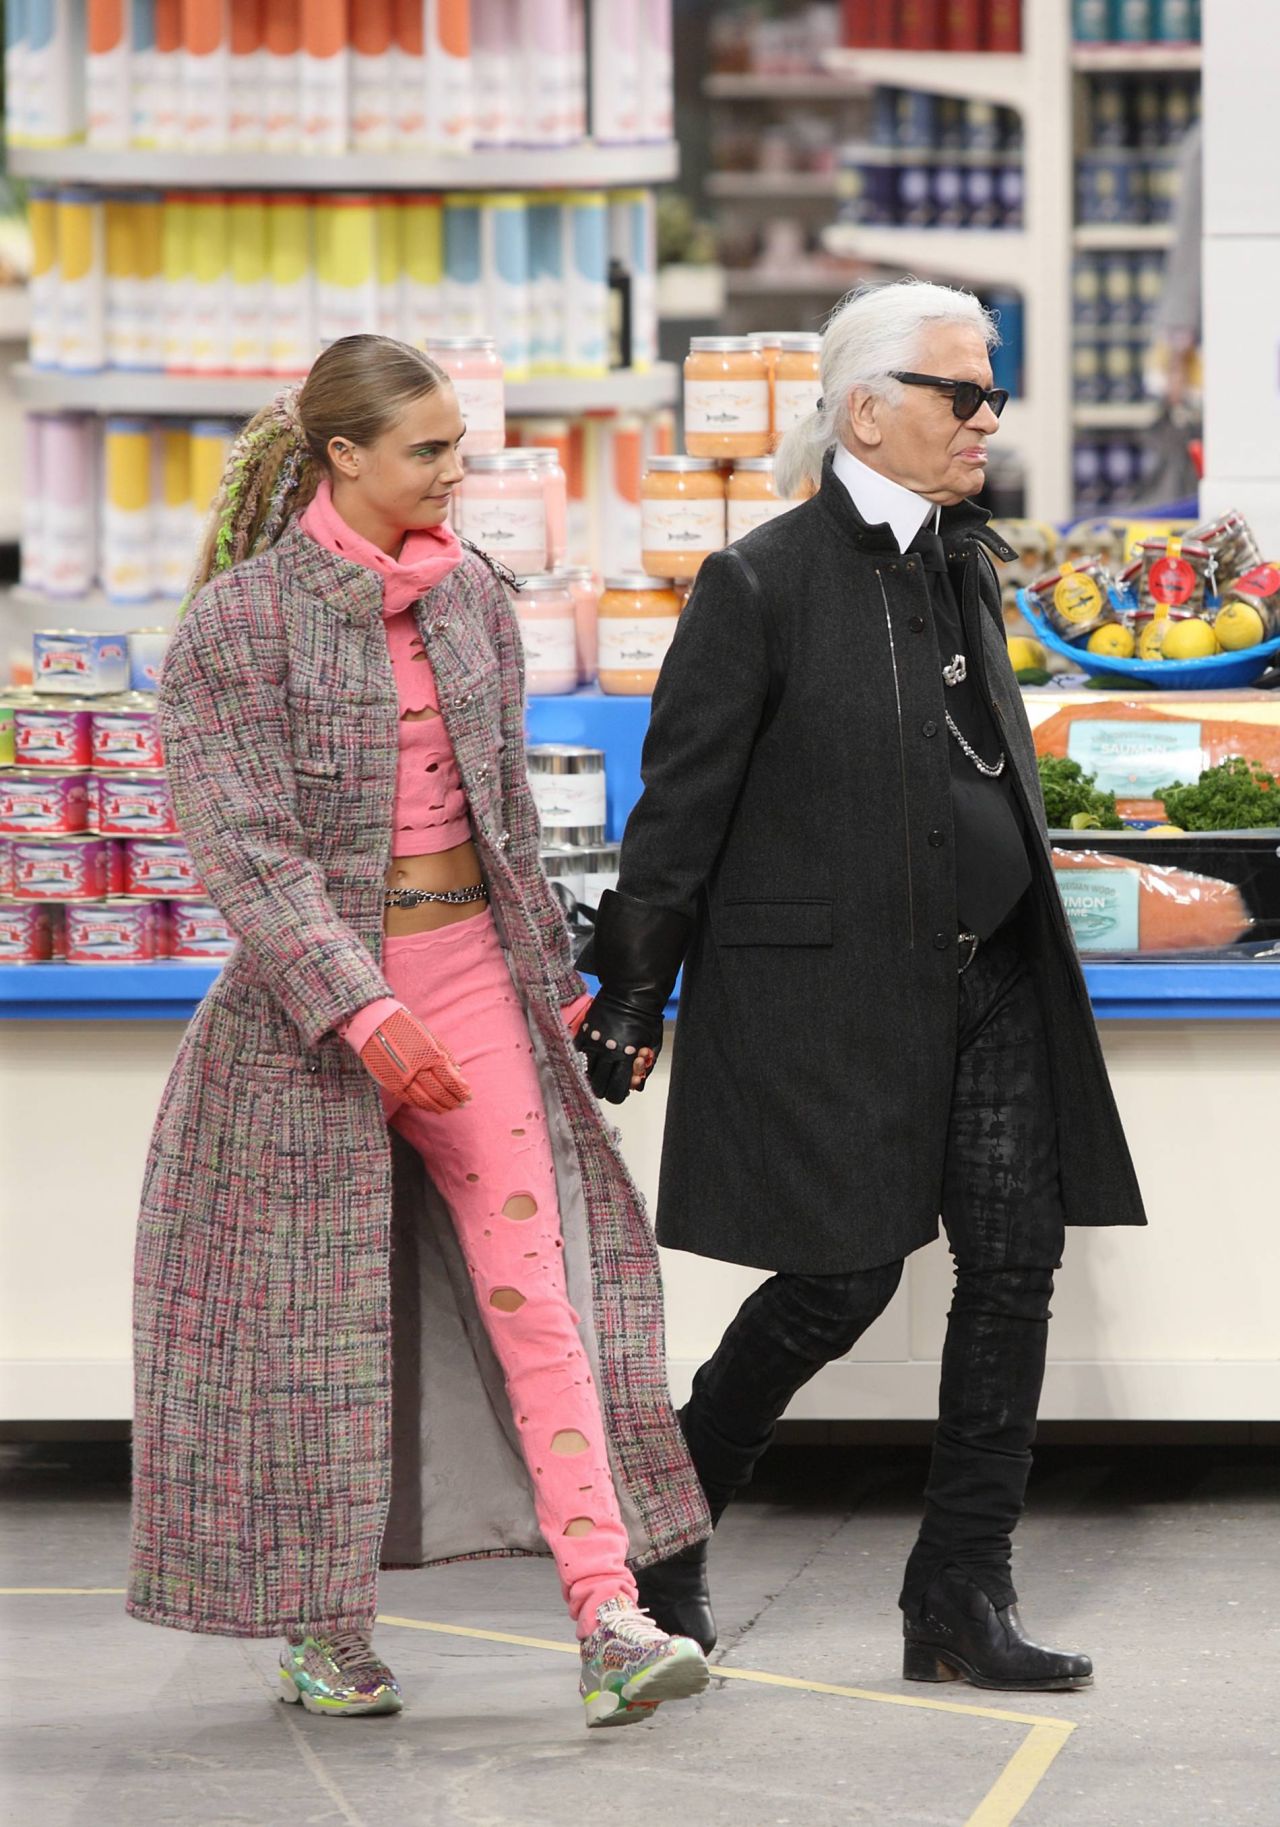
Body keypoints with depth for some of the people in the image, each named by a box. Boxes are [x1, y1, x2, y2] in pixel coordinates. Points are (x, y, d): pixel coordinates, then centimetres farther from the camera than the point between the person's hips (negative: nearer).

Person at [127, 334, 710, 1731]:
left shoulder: (468, 593, 8)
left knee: (534, 1283, -7)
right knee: (318, 1308, 4)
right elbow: (244, 845, -17)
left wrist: (545, 973, 19)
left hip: (467, 959, 4)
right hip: (313, 985, -4)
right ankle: (323, 1631, 20)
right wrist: (370, 1015, -25)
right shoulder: (241, 620, -10)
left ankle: (611, 1623, -15)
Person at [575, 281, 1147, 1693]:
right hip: (829, 992, -7)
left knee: (1015, 1262, -1)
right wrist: (630, 995, -7)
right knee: (843, 1282, -4)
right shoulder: (762, 584, -10)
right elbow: (681, 800, -8)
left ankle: (960, 1598, 6)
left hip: (985, 981, 7)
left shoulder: (965, 560, 12)